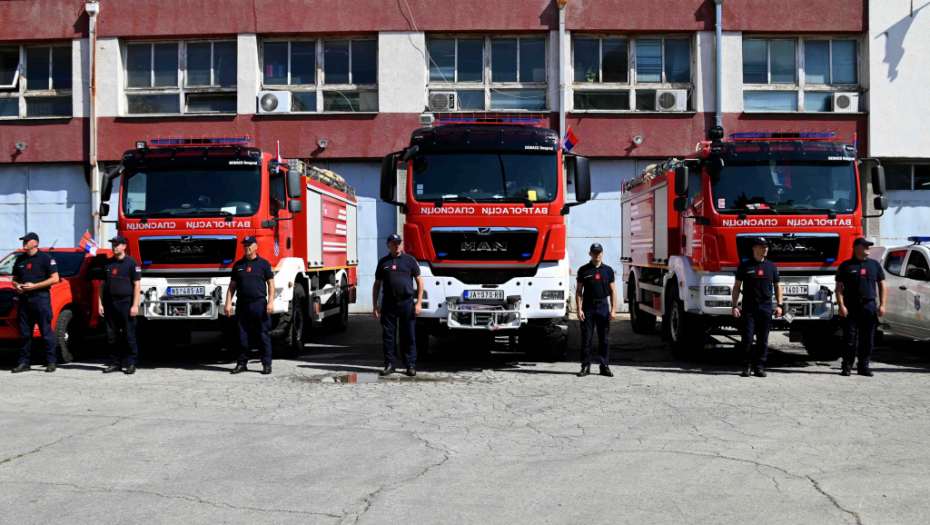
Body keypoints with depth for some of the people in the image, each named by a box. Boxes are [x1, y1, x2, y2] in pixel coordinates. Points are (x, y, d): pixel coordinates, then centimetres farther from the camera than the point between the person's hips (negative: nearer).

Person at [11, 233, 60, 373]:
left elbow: (55, 278, -7)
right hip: (24, 298, 6)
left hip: (41, 297, -6)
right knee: (24, 333, 7)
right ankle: (24, 362, 12)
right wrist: (17, 286, -1)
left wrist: (34, 286, -14)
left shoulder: (45, 257, -2)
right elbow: (14, 279, 23)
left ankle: (51, 362, 0)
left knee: (46, 332, -4)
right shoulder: (20, 259, 15)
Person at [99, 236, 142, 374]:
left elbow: (137, 285, -5)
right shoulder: (107, 264, 13)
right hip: (110, 304, 5)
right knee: (111, 336, 6)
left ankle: (130, 363, 3)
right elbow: (102, 284, 15)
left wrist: (135, 306, -12)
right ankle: (115, 363, 14)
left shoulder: (132, 263, -2)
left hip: (126, 303, -5)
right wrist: (100, 303, 7)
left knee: (129, 335, -3)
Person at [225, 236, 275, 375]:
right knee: (242, 335, 6)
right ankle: (242, 363, 13)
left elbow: (271, 284, 1)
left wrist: (270, 302, -10)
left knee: (263, 335, -2)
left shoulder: (264, 264, 5)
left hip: (259, 303, -3)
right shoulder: (238, 265, 13)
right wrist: (228, 303, 4)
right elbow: (232, 286, 13)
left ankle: (266, 364, 2)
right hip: (242, 305, 3)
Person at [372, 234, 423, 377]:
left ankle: (411, 365, 8)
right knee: (388, 335, 3)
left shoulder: (409, 260, 5)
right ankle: (389, 364, 12)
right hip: (388, 303, 2)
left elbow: (419, 282, 4)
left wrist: (418, 303, -4)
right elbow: (377, 285, 12)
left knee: (409, 335, 1)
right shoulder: (383, 262, 10)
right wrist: (375, 305, 5)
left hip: (406, 302, -2)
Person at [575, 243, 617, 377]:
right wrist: (579, 309, -6)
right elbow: (578, 291, 3)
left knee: (604, 338, 4)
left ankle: (605, 366, 10)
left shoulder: (608, 270, 7)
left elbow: (613, 291, 7)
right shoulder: (583, 270, 3)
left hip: (603, 306, 1)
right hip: (588, 306, -1)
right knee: (586, 338, 0)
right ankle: (585, 366, 7)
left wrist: (613, 309, -2)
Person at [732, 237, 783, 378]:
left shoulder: (771, 266, 10)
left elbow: (777, 286, 15)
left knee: (763, 339, 3)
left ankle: (759, 367, 9)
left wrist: (779, 305, 4)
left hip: (766, 306, 2)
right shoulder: (744, 266, 2)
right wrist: (734, 306, -2)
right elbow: (737, 287, 5)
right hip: (748, 307, -2)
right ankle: (746, 366, 5)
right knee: (747, 338, -4)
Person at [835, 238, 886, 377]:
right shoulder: (846, 266, 4)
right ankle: (847, 366, 6)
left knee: (868, 339, 4)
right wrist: (841, 306, -9)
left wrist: (882, 305, 3)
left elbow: (882, 286, 13)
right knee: (849, 339, 0)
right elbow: (839, 287, 1)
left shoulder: (875, 265, 13)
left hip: (869, 305, 3)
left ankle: (864, 366, 12)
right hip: (851, 306, -3)